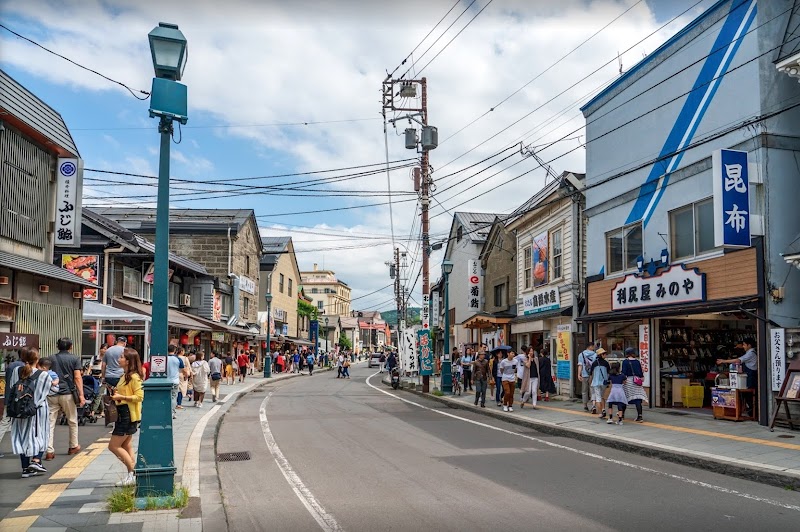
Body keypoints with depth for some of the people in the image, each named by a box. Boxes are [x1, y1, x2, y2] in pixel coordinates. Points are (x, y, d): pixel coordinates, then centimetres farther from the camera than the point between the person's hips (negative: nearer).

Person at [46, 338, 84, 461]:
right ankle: (73, 447, 26)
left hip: (52, 394, 2)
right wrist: (81, 395, -8)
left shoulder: (51, 358, 8)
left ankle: (49, 451, -6)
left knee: (50, 423, 1)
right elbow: (77, 377, -7)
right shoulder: (74, 359, 0)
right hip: (68, 394, -2)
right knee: (72, 421, 15)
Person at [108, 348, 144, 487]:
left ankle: (133, 473, -2)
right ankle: (132, 475, 17)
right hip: (122, 413, 10)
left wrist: (121, 397, -20)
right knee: (126, 447, 12)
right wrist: (117, 392, 11)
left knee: (114, 446, -7)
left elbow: (139, 396, -22)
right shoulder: (125, 376, 15)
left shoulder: (134, 377, -16)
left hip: (128, 415, -10)